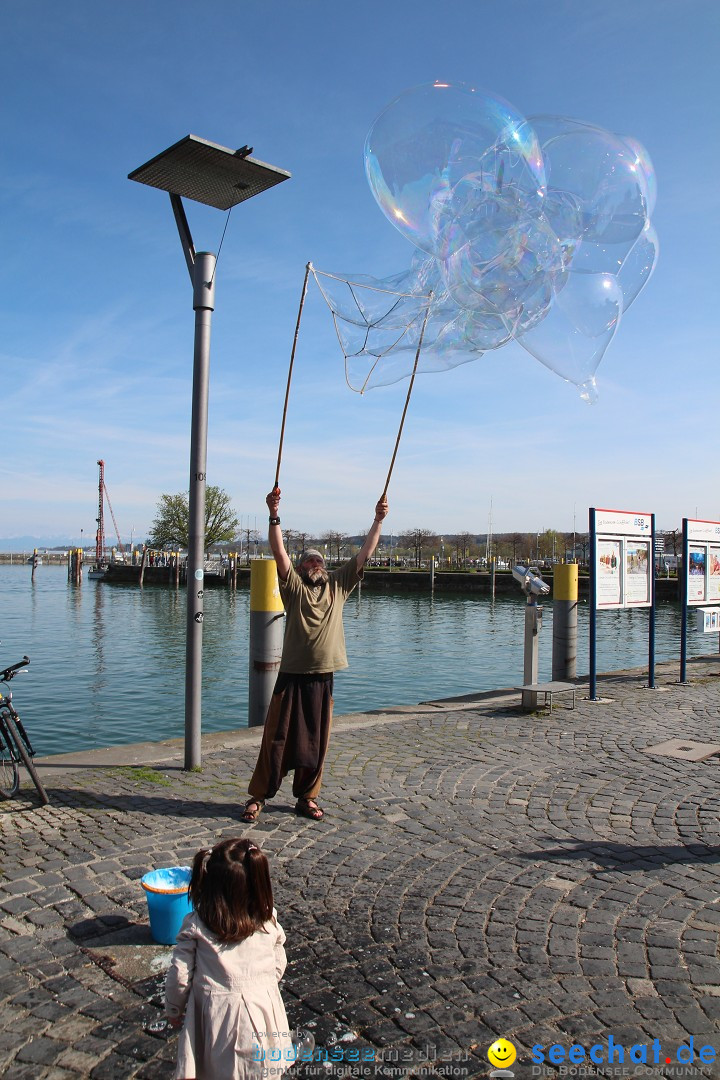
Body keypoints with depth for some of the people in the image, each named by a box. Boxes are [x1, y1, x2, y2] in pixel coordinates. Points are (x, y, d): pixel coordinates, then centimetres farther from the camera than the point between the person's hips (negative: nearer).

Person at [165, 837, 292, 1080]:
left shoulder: (195, 926, -15)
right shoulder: (269, 922, -10)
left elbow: (179, 976, -8)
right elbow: (278, 966, 2)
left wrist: (173, 1010, 10)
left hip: (215, 1014, -1)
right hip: (261, 1008, 1)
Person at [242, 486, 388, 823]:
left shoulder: (338, 584, 11)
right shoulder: (294, 585, 2)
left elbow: (364, 554, 8)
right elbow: (278, 551, -10)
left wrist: (378, 521, 2)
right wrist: (274, 515, -21)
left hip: (324, 677, 3)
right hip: (292, 675, -3)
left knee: (316, 742, 10)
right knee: (278, 738, 1)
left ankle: (307, 798, 23)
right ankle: (257, 796, 13)